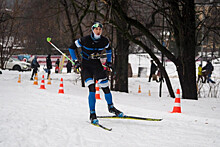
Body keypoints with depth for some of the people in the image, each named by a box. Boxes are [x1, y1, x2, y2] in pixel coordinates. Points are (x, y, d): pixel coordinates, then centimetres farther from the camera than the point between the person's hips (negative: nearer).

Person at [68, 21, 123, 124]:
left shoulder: (104, 41, -7)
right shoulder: (85, 40, -18)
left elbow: (109, 49, 17)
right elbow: (71, 48, -5)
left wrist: (109, 61, 13)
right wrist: (75, 61, -9)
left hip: (97, 65, 4)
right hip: (86, 66, -4)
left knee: (106, 88, -1)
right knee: (92, 89, -18)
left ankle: (111, 107, 24)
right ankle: (92, 114, -9)